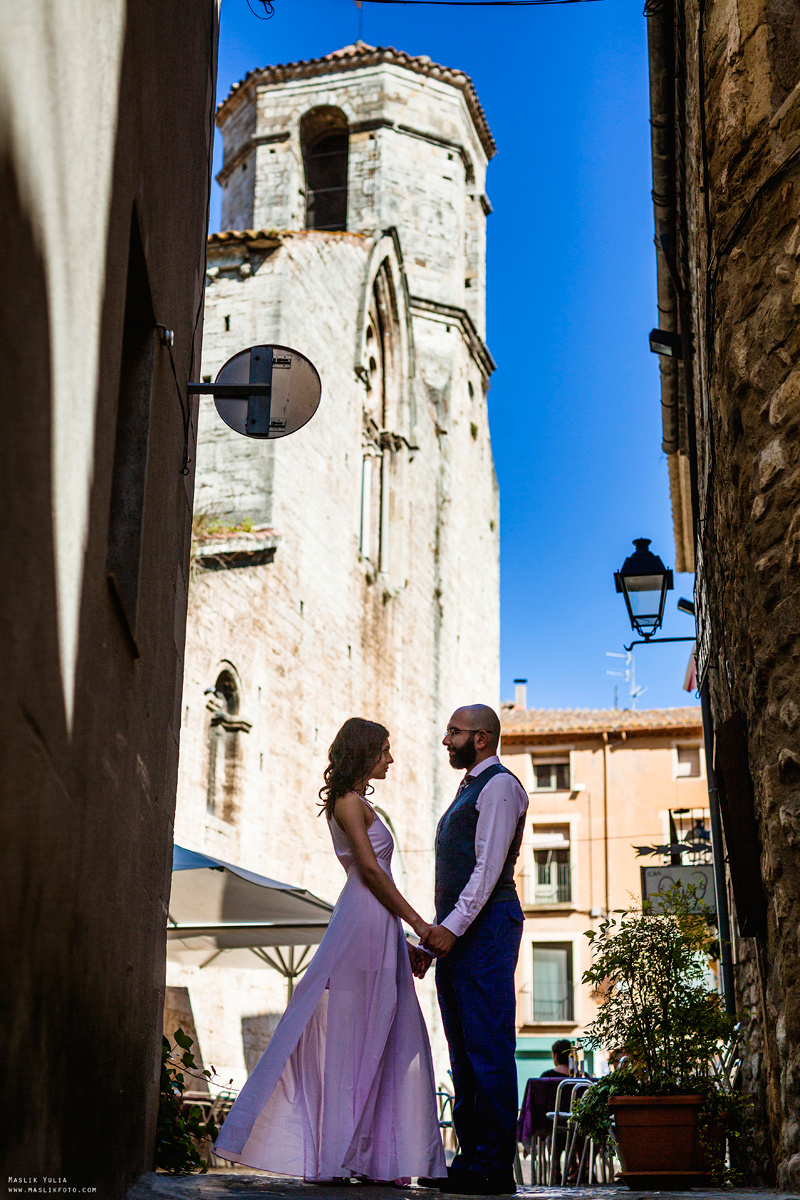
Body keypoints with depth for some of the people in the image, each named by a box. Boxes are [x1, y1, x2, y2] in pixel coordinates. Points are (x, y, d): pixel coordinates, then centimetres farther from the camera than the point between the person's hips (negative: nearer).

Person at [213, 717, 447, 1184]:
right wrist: (418, 923, -11)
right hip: (365, 924, -9)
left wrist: (404, 942, 17)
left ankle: (372, 1155, 8)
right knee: (352, 1037, -6)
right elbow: (371, 870, -14)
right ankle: (334, 1154, -2)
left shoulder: (358, 803, 22)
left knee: (382, 1041, 7)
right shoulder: (349, 802, -6)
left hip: (378, 929, 9)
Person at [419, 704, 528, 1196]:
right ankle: (471, 1160, 13)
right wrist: (436, 933, 17)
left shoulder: (500, 785, -5)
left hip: (487, 924, -10)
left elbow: (489, 865, -15)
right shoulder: (468, 790, 24)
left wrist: (453, 926, -19)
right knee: (463, 1050, 9)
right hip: (456, 931, 10)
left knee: (489, 1047, -9)